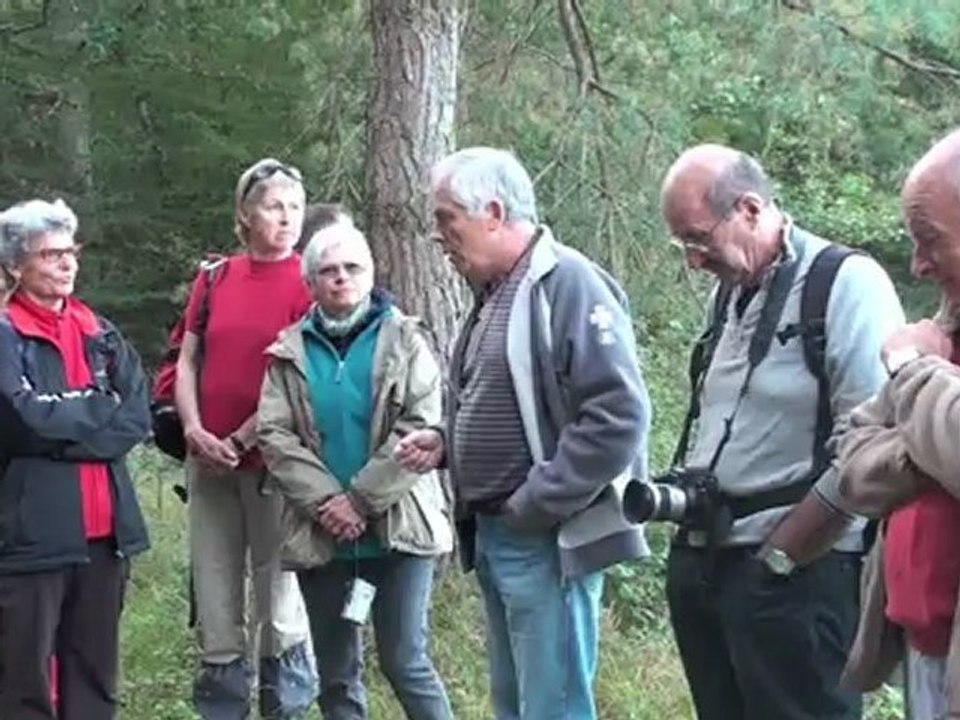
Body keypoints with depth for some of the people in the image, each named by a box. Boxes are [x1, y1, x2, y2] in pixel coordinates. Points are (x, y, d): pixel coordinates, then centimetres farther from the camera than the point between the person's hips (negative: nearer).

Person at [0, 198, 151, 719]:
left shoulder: (100, 334, 13)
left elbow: (138, 416, 2)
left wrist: (66, 421, -11)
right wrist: (99, 409, -6)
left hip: (104, 529, 6)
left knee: (94, 675, 14)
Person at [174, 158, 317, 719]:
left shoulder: (308, 283, -3)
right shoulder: (215, 278, 9)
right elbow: (188, 362, 9)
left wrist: (242, 440, -11)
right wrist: (195, 432, -5)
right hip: (209, 460, 4)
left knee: (279, 594, 1)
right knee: (215, 599, 9)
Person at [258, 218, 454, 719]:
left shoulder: (404, 340, 2)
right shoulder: (289, 351, 9)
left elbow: (421, 428, -8)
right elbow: (273, 434, -1)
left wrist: (361, 499, -13)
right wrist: (325, 501, -13)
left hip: (396, 526, -3)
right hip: (320, 533, 3)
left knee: (405, 663, -3)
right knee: (336, 673, 9)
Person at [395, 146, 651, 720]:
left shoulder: (567, 282, -15)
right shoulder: (496, 293, 14)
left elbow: (619, 414, -23)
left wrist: (537, 505, -19)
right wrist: (446, 442, 6)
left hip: (546, 540, -9)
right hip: (492, 536, 10)